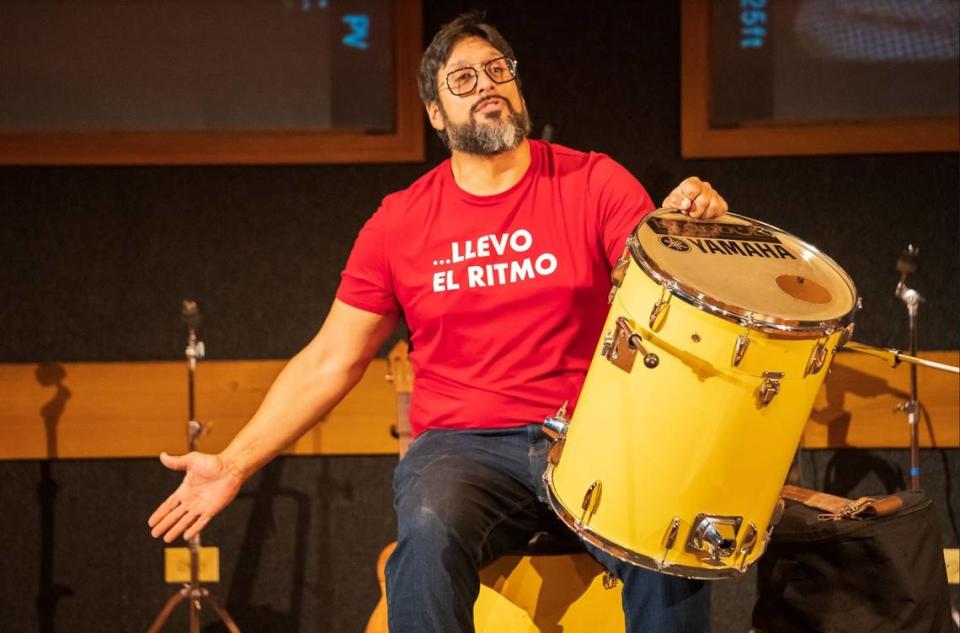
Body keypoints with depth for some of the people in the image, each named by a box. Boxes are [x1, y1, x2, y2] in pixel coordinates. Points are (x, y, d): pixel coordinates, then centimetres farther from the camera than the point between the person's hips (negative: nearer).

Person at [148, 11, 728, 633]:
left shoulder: (594, 183, 4)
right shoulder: (400, 222, 7)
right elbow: (330, 361, 10)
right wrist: (234, 464, 3)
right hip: (462, 446, 0)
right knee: (430, 533, -35)